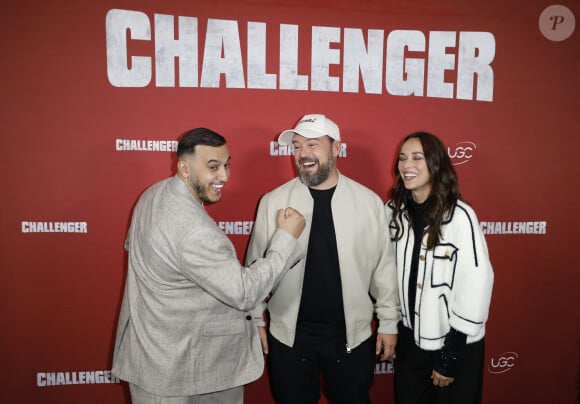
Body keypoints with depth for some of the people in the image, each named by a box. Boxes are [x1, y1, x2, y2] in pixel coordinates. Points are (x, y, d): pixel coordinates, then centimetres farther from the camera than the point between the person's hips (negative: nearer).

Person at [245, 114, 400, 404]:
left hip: (352, 336, 1)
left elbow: (385, 266, 1)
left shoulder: (369, 202, -5)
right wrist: (256, 319, 3)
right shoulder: (272, 202, -6)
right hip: (288, 336, 0)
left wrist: (389, 322, 3)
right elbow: (257, 264, 1)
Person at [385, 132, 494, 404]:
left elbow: (475, 287, -16)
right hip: (409, 338, 4)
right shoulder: (394, 210, -4)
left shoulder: (460, 216, -18)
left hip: (454, 343, -4)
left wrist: (451, 356, -12)